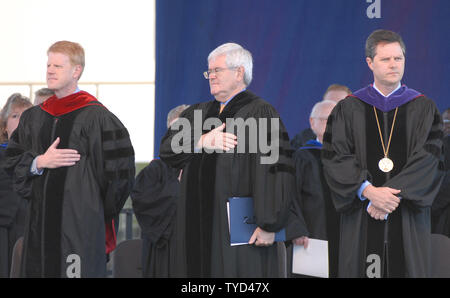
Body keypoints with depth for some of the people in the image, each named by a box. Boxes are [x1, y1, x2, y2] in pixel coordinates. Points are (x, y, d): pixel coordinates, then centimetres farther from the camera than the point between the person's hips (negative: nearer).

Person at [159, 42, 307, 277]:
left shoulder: (260, 113, -5)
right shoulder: (198, 113, 17)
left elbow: (275, 169, -13)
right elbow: (167, 149, 5)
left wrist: (268, 225, -19)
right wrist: (202, 142, -14)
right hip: (200, 228, 6)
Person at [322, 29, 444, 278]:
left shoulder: (423, 108, 7)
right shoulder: (348, 109, 7)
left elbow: (427, 160, -3)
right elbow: (335, 158, -2)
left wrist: (394, 194, -15)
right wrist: (368, 191, -17)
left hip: (408, 220, 0)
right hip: (362, 221, 0)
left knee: (407, 269, -3)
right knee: (361, 270, -3)